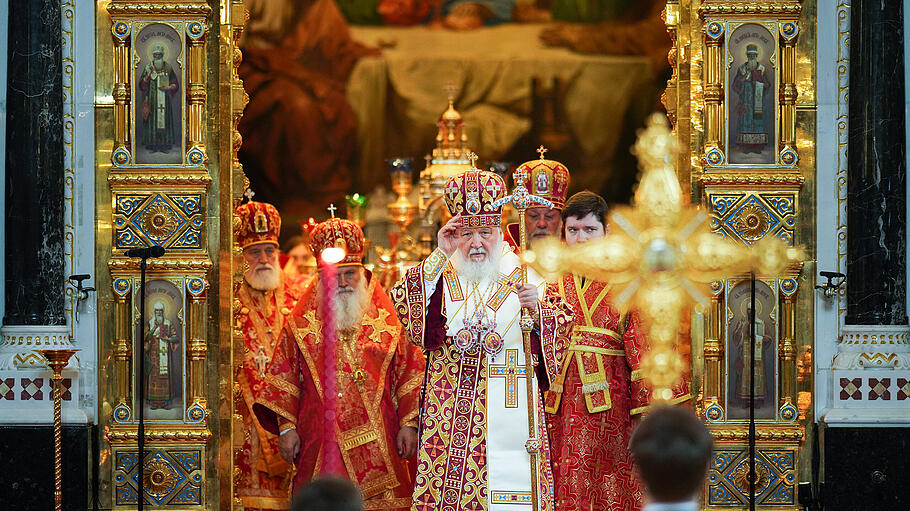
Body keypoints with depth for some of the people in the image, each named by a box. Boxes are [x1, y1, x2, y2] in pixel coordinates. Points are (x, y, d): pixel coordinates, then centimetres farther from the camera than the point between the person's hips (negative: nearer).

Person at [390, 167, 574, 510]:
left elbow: (562, 328, 3)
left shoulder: (522, 277, 8)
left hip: (510, 406, -1)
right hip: (452, 412, 1)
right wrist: (440, 256, -10)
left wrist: (537, 310, -17)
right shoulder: (439, 277, 10)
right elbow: (404, 305, -8)